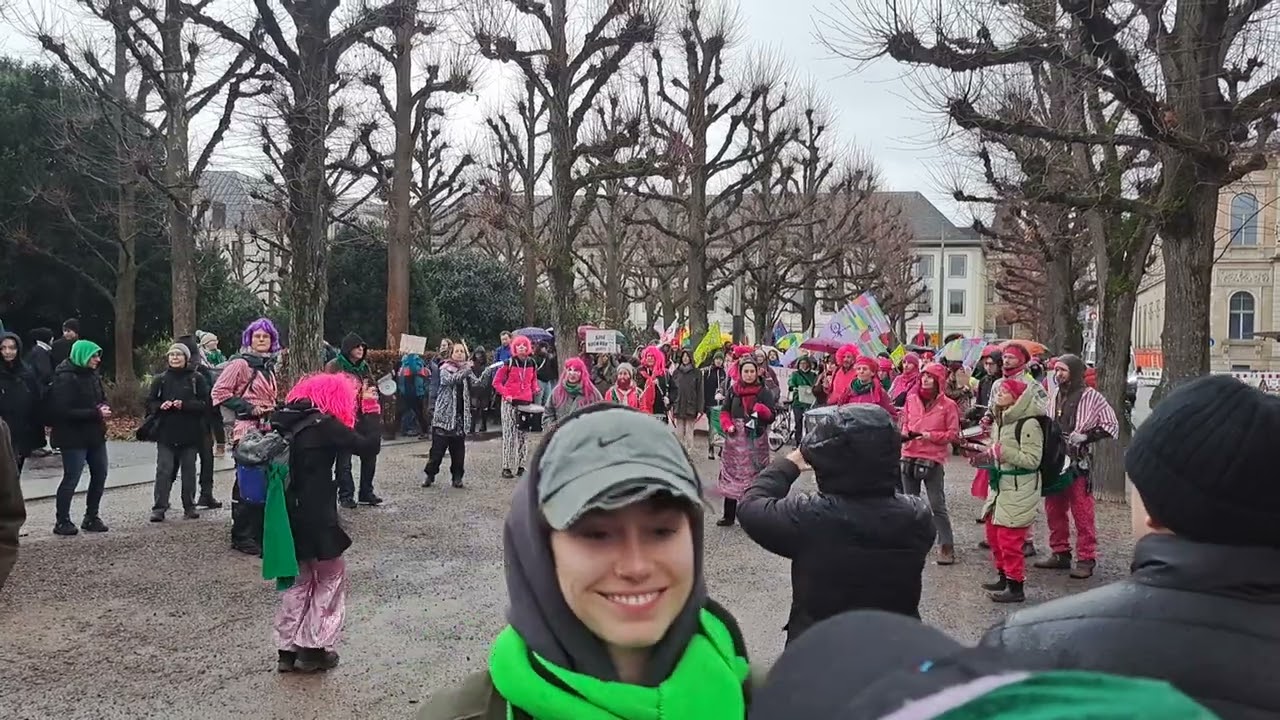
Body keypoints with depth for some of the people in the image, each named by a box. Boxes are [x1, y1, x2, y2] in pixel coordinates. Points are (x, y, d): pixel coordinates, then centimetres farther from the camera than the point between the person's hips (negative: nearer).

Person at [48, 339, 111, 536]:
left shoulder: (92, 374, 8)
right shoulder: (66, 379, -16)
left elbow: (102, 397, 20)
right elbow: (63, 411, -21)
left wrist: (104, 408, -4)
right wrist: (96, 413, -22)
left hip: (95, 434, 8)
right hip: (74, 437, -8)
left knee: (100, 474, 11)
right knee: (71, 478, -2)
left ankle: (91, 517, 23)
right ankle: (62, 521, 10)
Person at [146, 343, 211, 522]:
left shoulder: (197, 379, 2)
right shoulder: (161, 379, 8)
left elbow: (205, 403, -5)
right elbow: (150, 403, 9)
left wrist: (185, 405, -18)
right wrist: (161, 406, -12)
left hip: (190, 433, -1)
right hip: (166, 433, 1)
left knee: (189, 470, 6)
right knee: (164, 470, -4)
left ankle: (189, 506, 16)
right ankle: (159, 508, -1)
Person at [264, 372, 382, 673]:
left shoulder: (286, 418, 6)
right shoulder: (324, 424, -16)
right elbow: (368, 446, -14)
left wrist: (361, 409, 11)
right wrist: (370, 407, -3)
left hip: (287, 512, 7)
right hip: (315, 516, -7)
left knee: (298, 579, 19)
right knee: (331, 577, 9)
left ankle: (288, 650, 20)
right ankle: (313, 649, 10)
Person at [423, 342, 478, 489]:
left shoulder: (467, 371, 11)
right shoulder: (445, 369, 2)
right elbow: (450, 380, -19)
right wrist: (465, 370, -24)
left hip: (461, 415, 3)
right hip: (445, 414, -3)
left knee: (458, 449, 4)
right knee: (438, 447, -2)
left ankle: (457, 477, 13)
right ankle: (429, 474, 9)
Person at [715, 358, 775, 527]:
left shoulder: (765, 392, 0)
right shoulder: (732, 390, 7)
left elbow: (771, 417, -4)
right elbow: (724, 412, 9)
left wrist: (762, 409, -24)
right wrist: (728, 426, -9)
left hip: (756, 441, -3)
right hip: (735, 439, 3)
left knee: (753, 476, -2)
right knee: (731, 476, 6)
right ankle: (728, 515, 14)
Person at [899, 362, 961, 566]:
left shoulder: (948, 405, -4)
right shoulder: (911, 399, 6)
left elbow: (954, 434, -4)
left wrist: (930, 435, -15)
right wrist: (905, 434, -6)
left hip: (933, 460, -4)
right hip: (909, 457, 4)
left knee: (937, 506, -4)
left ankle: (946, 547, 3)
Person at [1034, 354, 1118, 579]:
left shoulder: (1091, 397, -6)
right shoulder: (1054, 394, 9)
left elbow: (1111, 425, -5)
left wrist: (1085, 436, -16)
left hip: (1079, 462, -6)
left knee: (1082, 512, -4)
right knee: (1054, 510, 11)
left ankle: (1086, 559, 4)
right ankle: (1060, 553, 23)